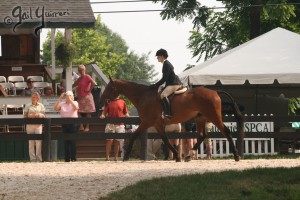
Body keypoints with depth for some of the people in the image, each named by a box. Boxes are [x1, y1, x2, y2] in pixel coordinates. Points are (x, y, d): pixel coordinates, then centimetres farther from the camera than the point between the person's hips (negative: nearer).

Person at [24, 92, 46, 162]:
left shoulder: (41, 106, 11)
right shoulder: (28, 106, 9)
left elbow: (43, 115, 7)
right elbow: (25, 116, 7)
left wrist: (38, 115, -12)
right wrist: (30, 116, -13)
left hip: (38, 125, 0)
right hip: (30, 125, 0)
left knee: (38, 142, -8)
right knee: (31, 142, -3)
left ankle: (39, 158, -5)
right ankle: (32, 158, -1)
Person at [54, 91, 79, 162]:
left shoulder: (74, 103, 6)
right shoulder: (62, 104, 11)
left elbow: (76, 108, -17)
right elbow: (55, 108, -5)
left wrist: (70, 99, -17)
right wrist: (60, 98, -8)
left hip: (73, 123, -3)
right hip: (65, 124, 3)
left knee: (72, 141, -6)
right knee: (66, 141, 3)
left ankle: (73, 158, -5)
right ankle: (66, 158, 6)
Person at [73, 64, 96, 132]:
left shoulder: (87, 77, -9)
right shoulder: (79, 78, 15)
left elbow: (93, 83, -24)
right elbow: (74, 85, 25)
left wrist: (89, 90, -17)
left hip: (86, 97, -8)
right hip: (80, 97, 8)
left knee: (88, 113, 0)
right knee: (78, 112, 1)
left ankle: (87, 127, 3)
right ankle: (81, 127, 4)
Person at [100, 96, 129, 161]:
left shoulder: (122, 102, 10)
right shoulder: (108, 102, 5)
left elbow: (126, 113, 13)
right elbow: (104, 112, 1)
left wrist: (127, 116, -6)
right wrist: (102, 115, -19)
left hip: (120, 124, 2)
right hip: (110, 124, -2)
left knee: (117, 141, 6)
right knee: (109, 140, -5)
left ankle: (116, 157, 10)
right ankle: (107, 157, -2)